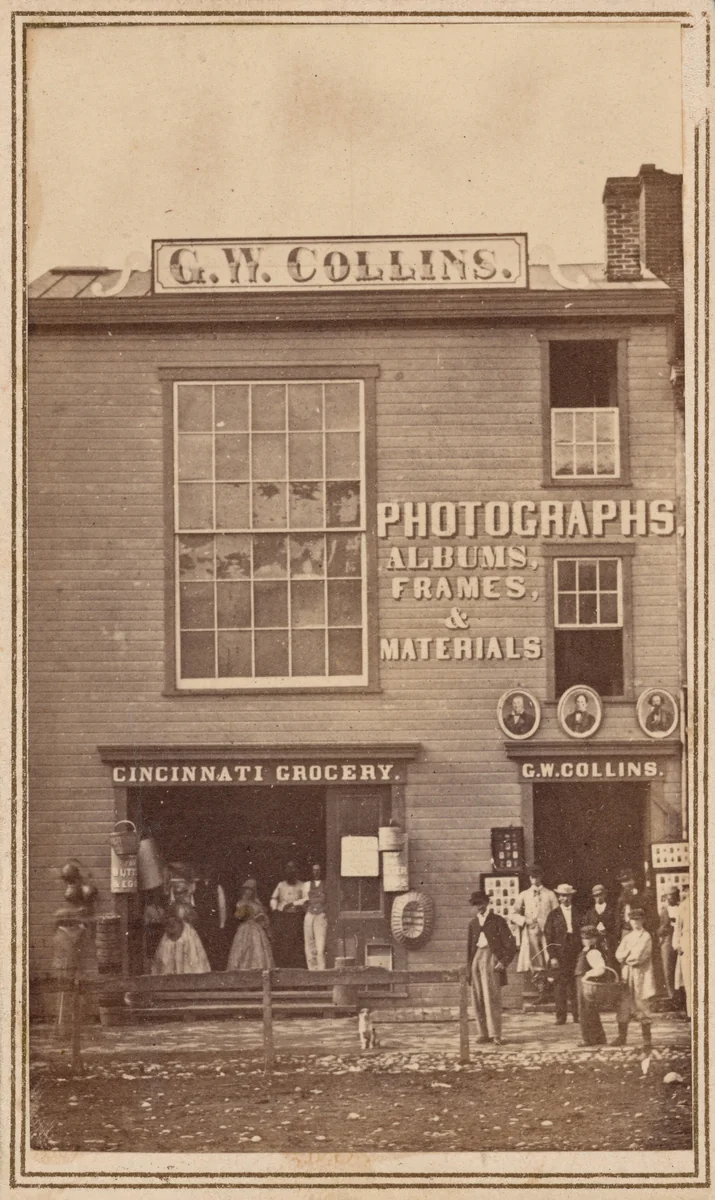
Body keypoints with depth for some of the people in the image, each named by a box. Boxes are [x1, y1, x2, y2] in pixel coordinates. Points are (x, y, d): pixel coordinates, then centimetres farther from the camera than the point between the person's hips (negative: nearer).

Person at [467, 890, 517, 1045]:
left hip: (492, 958, -5)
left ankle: (495, 1035, -13)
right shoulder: (473, 923, 18)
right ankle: (484, 1033, 6)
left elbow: (510, 945, 0)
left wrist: (503, 962, -10)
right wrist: (469, 966, 14)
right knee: (478, 999, 1)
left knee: (492, 997, -12)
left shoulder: (497, 921, 3)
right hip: (477, 958, 5)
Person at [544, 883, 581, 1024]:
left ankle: (577, 1014, 2)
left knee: (576, 986, -3)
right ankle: (561, 1016, 0)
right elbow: (549, 937, 3)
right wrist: (552, 956, -6)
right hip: (559, 955, -1)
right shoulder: (553, 915, 7)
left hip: (576, 955, 1)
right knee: (560, 985, -3)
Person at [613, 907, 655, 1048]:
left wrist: (626, 957, -2)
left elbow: (639, 957, -13)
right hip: (626, 976, 5)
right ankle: (622, 1036, 11)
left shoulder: (646, 937, -3)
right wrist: (630, 954, -10)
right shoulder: (627, 936, 14)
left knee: (642, 1007, -3)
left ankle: (647, 1038, 2)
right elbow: (619, 955, 4)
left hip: (641, 976, -5)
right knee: (623, 1006, 4)